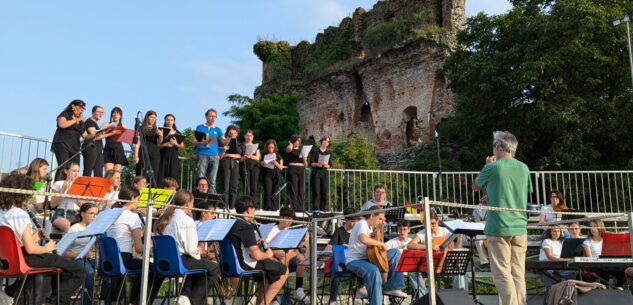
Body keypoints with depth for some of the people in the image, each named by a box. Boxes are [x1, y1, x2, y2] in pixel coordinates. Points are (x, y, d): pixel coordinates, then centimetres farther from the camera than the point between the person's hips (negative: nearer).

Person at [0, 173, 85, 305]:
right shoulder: (20, 214, -20)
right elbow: (30, 249, -24)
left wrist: (35, 237, 5)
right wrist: (46, 248, -7)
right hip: (27, 260, -9)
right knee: (79, 272, -6)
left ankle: (15, 287, 34)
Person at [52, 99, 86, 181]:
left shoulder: (81, 121, 20)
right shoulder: (65, 115, 4)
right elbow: (62, 124, -17)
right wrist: (76, 120, -10)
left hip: (74, 147, 6)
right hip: (62, 145, -6)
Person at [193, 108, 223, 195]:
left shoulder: (217, 130, 18)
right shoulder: (200, 127, 11)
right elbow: (194, 142, 2)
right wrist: (203, 142, -16)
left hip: (214, 157, 3)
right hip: (202, 155, -3)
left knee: (212, 181, 1)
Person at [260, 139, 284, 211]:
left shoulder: (278, 156, 7)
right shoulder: (264, 156, 8)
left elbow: (281, 168, 2)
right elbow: (260, 163, 14)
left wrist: (276, 163, -14)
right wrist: (261, 163, -8)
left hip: (276, 176, 1)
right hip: (267, 175, -1)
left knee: (274, 193, 1)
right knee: (268, 192, -11)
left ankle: (274, 208, 10)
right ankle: (267, 208, -11)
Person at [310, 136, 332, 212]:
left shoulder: (329, 153, 13)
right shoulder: (316, 151, 5)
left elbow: (330, 165, 10)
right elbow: (311, 163, 1)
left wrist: (326, 165, -11)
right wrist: (317, 164, -17)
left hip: (325, 172, 3)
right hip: (316, 172, -3)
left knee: (324, 191, -4)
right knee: (316, 191, -5)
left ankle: (323, 208, 2)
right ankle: (316, 208, -2)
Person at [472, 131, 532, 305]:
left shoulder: (492, 168, -9)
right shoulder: (524, 168, 6)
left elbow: (475, 187, 8)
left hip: (498, 228, -5)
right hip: (520, 227, 5)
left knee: (502, 274, -2)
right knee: (518, 274, 9)